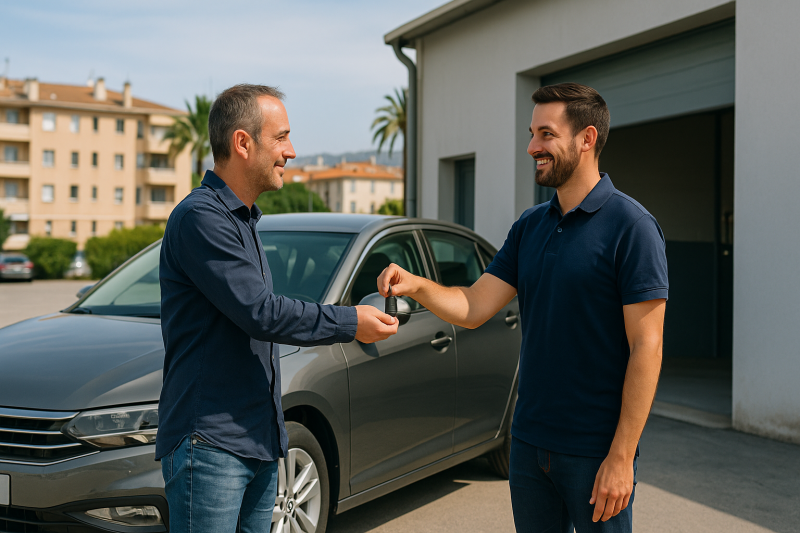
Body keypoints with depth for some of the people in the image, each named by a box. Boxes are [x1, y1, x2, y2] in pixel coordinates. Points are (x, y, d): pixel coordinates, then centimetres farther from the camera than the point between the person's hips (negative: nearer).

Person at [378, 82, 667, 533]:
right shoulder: (530, 225, 9)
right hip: (529, 441, 6)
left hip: (596, 450, -6)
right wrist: (415, 286, -13)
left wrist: (621, 456, -19)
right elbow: (474, 308, 6)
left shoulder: (630, 226, -12)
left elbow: (646, 348, -16)